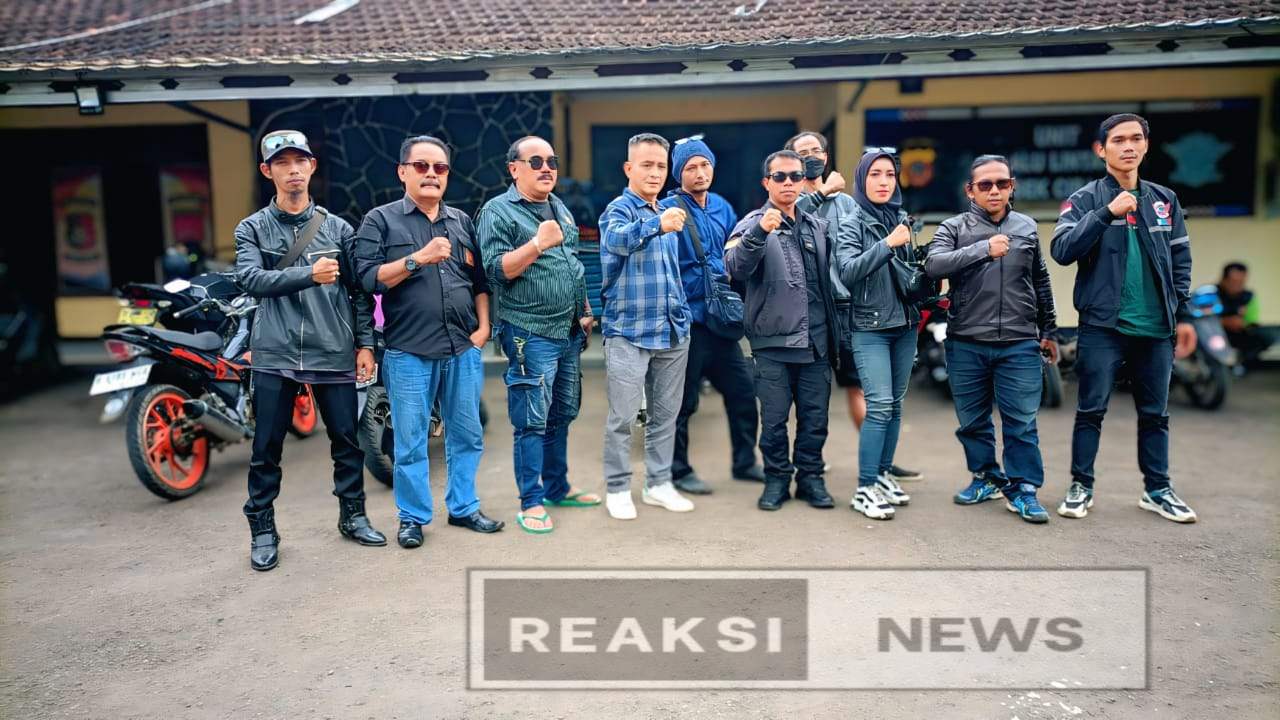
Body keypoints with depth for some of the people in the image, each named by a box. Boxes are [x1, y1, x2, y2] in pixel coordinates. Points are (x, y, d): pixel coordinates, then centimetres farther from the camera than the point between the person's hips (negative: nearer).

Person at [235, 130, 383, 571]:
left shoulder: (337, 227, 9)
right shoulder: (252, 229, 6)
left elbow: (359, 290, 8)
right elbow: (249, 279, -12)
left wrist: (365, 343, 2)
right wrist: (309, 275, -24)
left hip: (334, 352, 1)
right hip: (275, 353, -1)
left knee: (347, 441, 8)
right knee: (266, 448, 5)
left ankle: (352, 516, 25)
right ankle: (262, 529, 19)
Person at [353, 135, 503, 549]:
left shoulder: (462, 221, 15)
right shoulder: (380, 220, 2)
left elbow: (480, 279, 17)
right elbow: (369, 278, -9)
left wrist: (483, 327, 6)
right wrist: (418, 258, -19)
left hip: (464, 348, 4)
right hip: (409, 352, -4)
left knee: (467, 435, 11)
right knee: (411, 441, 3)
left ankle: (463, 507, 25)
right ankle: (413, 517, 17)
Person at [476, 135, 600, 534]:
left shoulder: (560, 208, 17)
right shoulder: (498, 211, -7)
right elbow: (496, 269, -15)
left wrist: (585, 311, 21)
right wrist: (537, 243, -25)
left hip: (569, 332, 8)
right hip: (529, 334, -8)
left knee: (562, 416, 16)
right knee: (532, 421, -4)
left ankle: (557, 487, 29)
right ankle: (531, 502, 6)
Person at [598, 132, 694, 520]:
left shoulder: (668, 212, 15)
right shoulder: (619, 208, -7)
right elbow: (616, 239, -33)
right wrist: (656, 225, -49)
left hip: (673, 331, 7)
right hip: (629, 331, -7)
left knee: (666, 414, 12)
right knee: (623, 417, -1)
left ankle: (659, 484, 25)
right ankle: (617, 489, 13)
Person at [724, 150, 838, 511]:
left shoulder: (818, 225, 12)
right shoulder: (753, 224, -2)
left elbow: (831, 278, 20)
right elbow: (736, 268, -21)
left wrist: (834, 332, 15)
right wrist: (760, 231, -36)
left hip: (816, 342, 4)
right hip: (772, 341, -4)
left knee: (815, 417, 9)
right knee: (774, 419, 5)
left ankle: (810, 477, 24)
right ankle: (777, 478, 21)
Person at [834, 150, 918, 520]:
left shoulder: (902, 219, 10)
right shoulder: (852, 224, -5)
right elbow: (848, 271, -18)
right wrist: (886, 244, -24)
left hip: (905, 325, 6)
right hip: (870, 327, -6)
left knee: (895, 405, 10)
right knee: (879, 405, -12)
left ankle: (882, 474, 22)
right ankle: (865, 489, -5)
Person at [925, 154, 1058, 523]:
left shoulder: (1027, 228, 10)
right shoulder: (954, 228, 1)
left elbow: (1041, 283, 19)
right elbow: (934, 264, -18)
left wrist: (1048, 330, 21)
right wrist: (983, 249, -26)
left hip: (1020, 344, 1)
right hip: (966, 344, -1)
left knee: (1022, 422, 0)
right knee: (972, 420, 10)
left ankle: (1023, 489, 11)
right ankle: (986, 477, 28)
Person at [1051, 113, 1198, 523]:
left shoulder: (1164, 200, 12)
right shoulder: (1084, 200, 0)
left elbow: (1180, 260, 15)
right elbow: (1062, 250, -15)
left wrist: (1183, 316, 10)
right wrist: (1107, 212, -21)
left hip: (1155, 328, 4)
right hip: (1102, 325, -4)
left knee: (1155, 413, 11)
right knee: (1091, 411, 1)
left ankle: (1157, 489, 23)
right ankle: (1081, 487, 12)